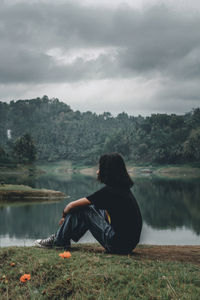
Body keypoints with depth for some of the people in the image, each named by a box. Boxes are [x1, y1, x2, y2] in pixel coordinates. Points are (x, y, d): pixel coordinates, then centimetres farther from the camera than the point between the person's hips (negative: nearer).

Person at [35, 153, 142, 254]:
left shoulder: (108, 191, -16)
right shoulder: (123, 188, 9)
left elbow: (71, 205, -7)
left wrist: (64, 216, 16)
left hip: (118, 244, -8)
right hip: (130, 242, 9)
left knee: (82, 209, -1)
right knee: (93, 207, 20)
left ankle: (59, 240, 16)